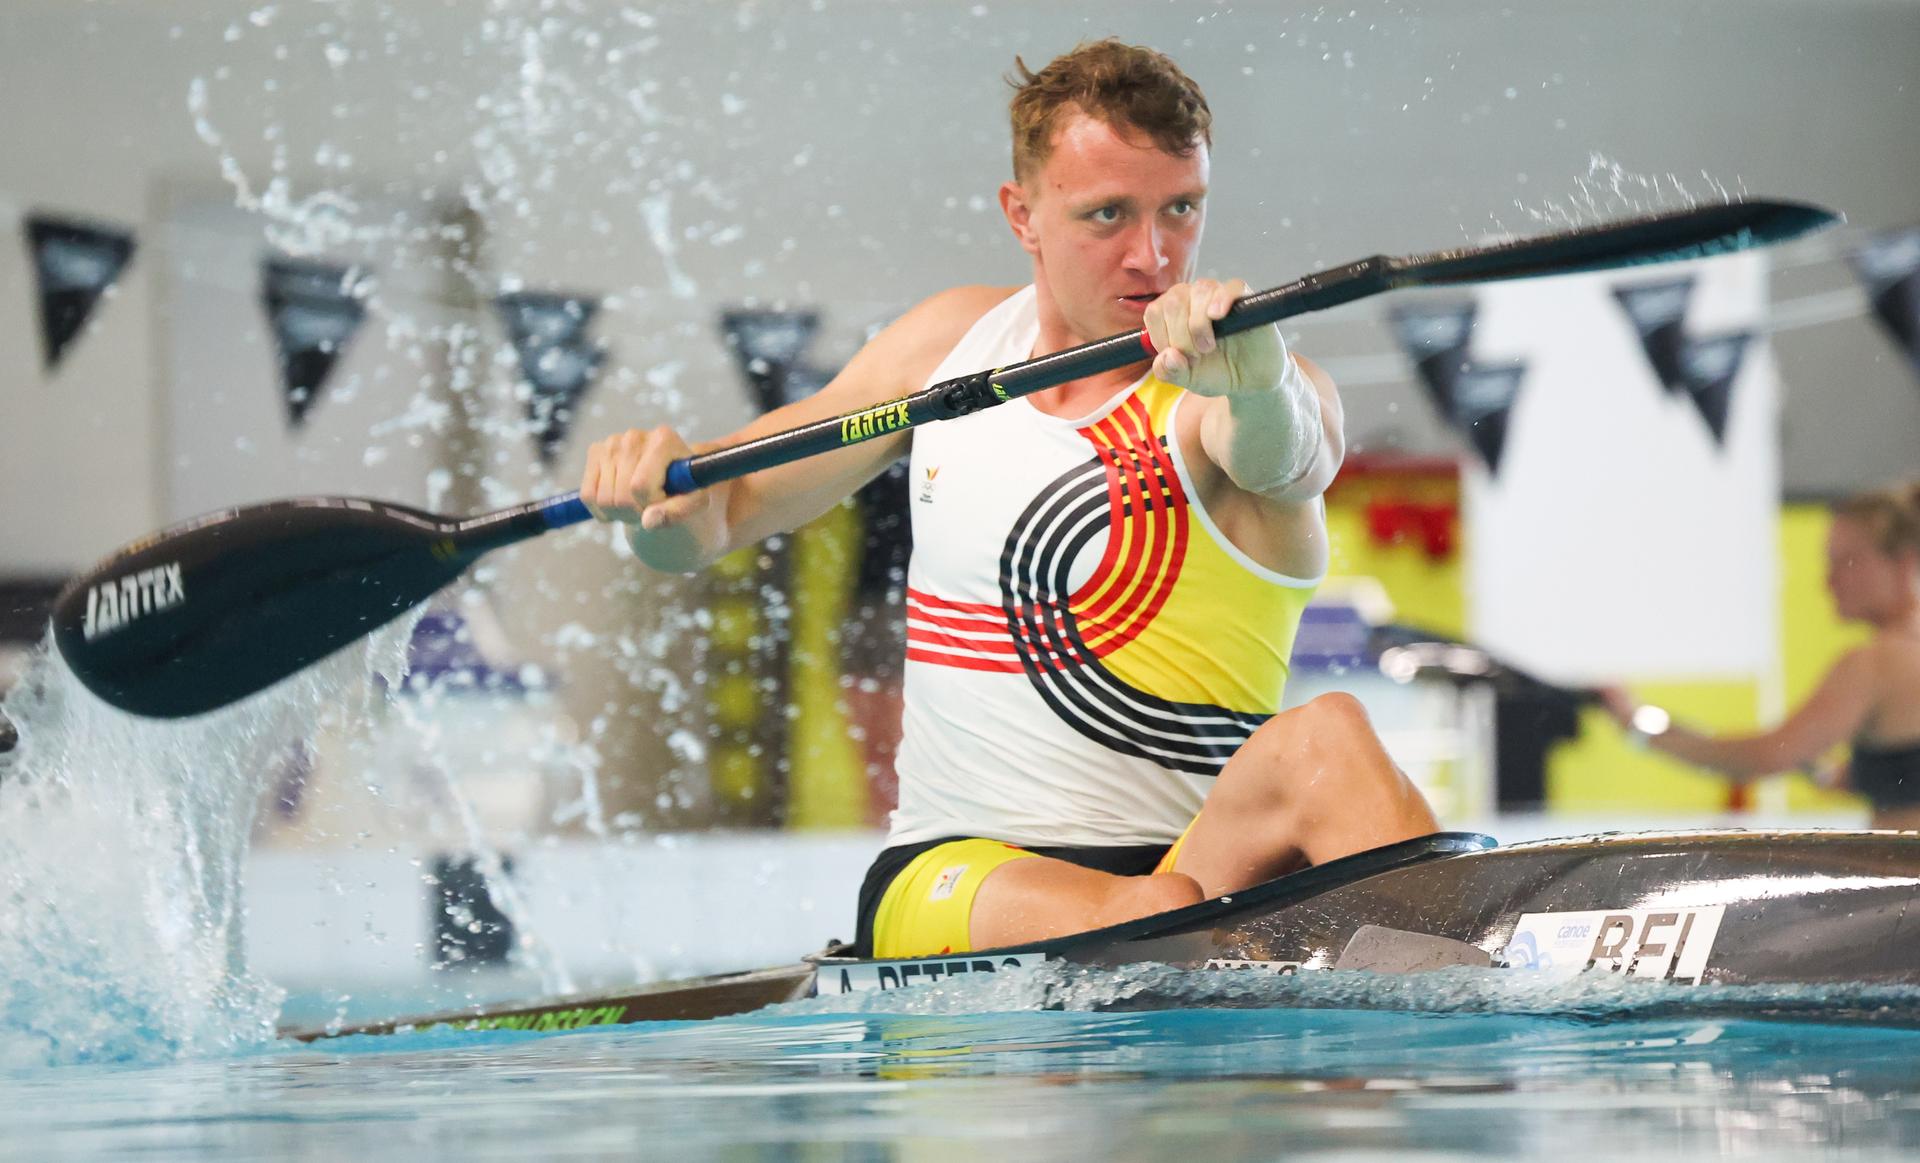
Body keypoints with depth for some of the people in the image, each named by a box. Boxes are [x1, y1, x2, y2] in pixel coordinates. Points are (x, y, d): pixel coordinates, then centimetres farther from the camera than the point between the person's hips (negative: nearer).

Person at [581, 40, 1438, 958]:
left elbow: (1279, 459, -32)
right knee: (1157, 915, -35)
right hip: (950, 875, 2)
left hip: (1210, 869, -2)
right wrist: (663, 487, -8)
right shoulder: (954, 341, 10)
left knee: (1322, 741, -36)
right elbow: (707, 526, 17)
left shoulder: (1273, 395, -4)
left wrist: (1248, 380, -56)